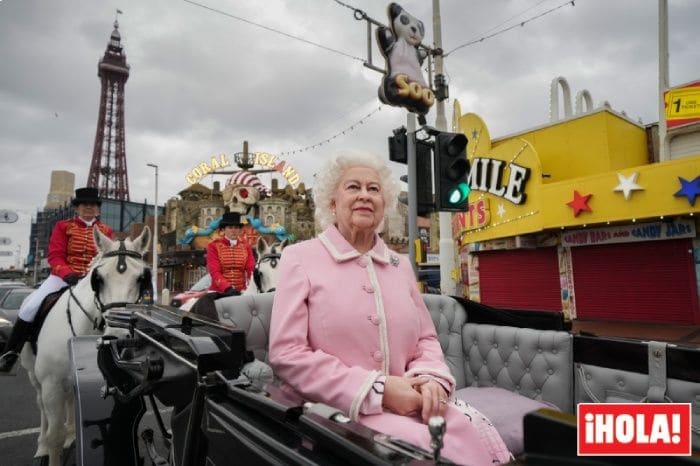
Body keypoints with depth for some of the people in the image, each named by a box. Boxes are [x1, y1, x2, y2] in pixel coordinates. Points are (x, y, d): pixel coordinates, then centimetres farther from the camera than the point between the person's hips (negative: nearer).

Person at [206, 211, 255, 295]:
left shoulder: (246, 247, 8)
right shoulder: (213, 246, 0)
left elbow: (251, 268, -3)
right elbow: (214, 271, -10)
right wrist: (227, 288, -26)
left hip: (241, 291, 2)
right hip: (219, 291, -2)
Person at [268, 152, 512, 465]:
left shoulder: (400, 265, 12)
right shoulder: (300, 258, -4)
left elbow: (425, 339, 16)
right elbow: (286, 354, -11)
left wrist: (431, 379, -8)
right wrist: (377, 390, -17)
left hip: (404, 401, 5)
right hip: (334, 408, -5)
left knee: (474, 428, -19)